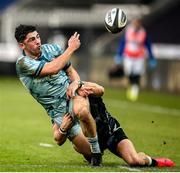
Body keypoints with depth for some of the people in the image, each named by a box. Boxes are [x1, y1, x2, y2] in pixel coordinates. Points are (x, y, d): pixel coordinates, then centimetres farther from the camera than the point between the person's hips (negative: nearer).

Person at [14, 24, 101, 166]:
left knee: (81, 111, -38)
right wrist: (71, 48, -17)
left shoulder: (52, 48, 3)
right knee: (87, 152, -6)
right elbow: (53, 68, -25)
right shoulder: (23, 63, -12)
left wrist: (75, 82, -9)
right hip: (57, 110, -1)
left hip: (73, 95, 1)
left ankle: (96, 148, -16)